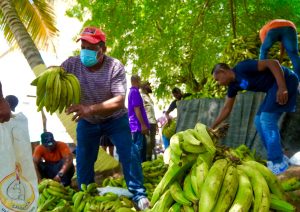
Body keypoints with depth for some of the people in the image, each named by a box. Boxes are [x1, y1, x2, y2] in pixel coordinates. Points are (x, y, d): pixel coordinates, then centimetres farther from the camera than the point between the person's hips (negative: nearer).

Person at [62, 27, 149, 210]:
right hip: (87, 122, 3)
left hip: (115, 119, -3)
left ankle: (139, 195, 2)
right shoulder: (72, 64, -20)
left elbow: (119, 101, -35)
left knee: (129, 154, -11)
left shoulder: (115, 67, -28)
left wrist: (90, 108, -50)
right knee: (83, 160, 7)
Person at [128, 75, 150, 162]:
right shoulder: (135, 92, -13)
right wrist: (143, 124, -21)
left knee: (143, 147, 14)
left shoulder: (132, 91, 18)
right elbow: (136, 109, -20)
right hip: (138, 125, -10)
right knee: (139, 148, -7)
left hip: (137, 125, 10)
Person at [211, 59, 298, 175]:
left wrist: (282, 87, -30)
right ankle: (279, 159, 12)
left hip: (285, 81, -10)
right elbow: (226, 109, 17)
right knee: (259, 121, 7)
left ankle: (278, 164, -10)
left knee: (267, 118, -15)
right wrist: (212, 128, 18)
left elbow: (273, 63, -23)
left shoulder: (242, 67, -18)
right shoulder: (233, 85, 9)